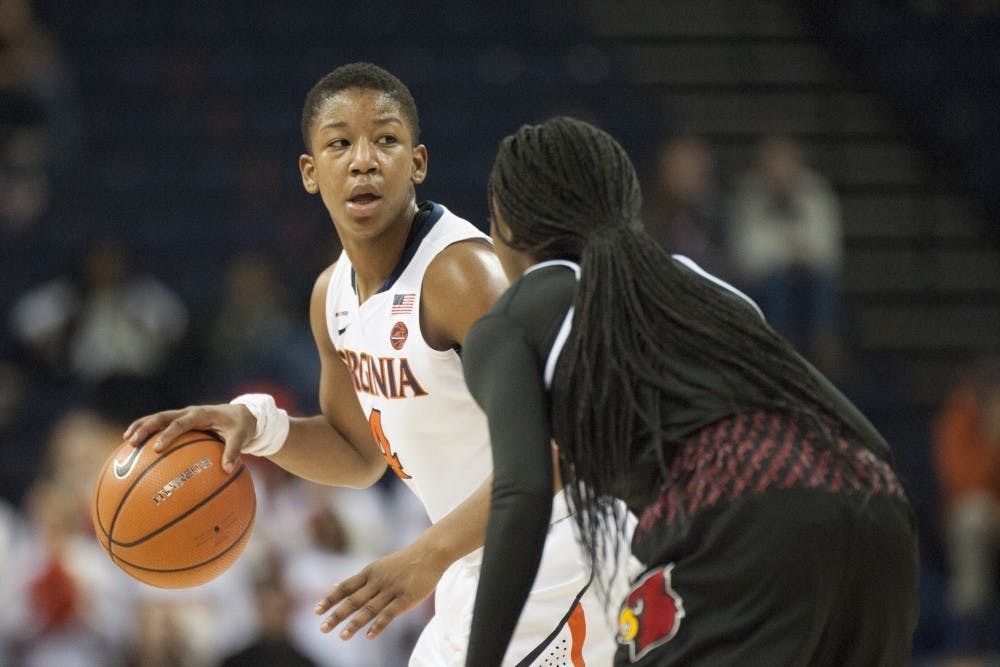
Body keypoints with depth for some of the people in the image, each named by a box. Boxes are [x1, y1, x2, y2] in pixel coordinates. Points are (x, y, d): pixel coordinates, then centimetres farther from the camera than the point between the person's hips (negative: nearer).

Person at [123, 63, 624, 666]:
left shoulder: (461, 273, -22)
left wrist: (429, 557, -35)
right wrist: (255, 425, 0)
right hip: (473, 582, 9)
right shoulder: (333, 295, 5)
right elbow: (359, 455, 19)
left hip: (553, 575, -9)